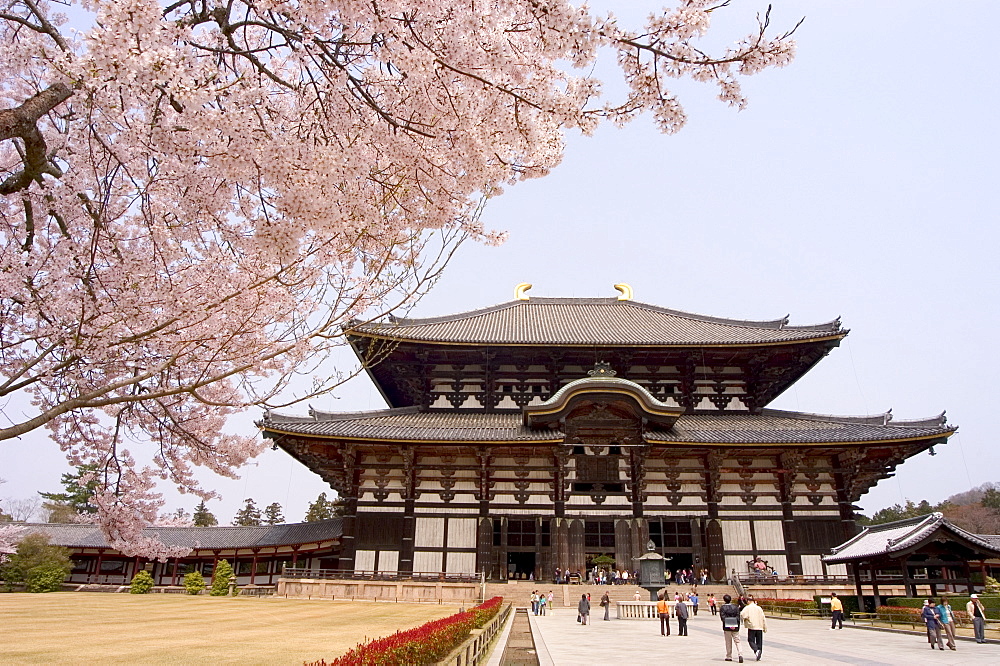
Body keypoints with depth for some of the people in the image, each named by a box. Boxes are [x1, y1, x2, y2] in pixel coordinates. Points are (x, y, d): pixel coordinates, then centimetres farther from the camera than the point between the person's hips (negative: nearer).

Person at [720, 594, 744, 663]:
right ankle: (740, 654, -14)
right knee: (737, 641, 4)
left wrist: (728, 624, -16)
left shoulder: (722, 607, -4)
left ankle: (729, 657, 14)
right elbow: (738, 616, -3)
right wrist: (735, 625, -5)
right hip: (735, 627, 2)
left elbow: (722, 617, -13)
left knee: (728, 642, 9)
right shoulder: (735, 606, 3)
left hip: (727, 627, -2)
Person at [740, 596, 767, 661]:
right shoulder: (759, 608, 9)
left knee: (751, 640, 3)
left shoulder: (747, 608, -4)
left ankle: (756, 650, -22)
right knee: (759, 642, 12)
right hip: (759, 627, 4)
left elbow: (742, 615, -17)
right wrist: (765, 628, 17)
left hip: (751, 627, -4)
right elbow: (763, 619, 11)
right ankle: (759, 656, 11)